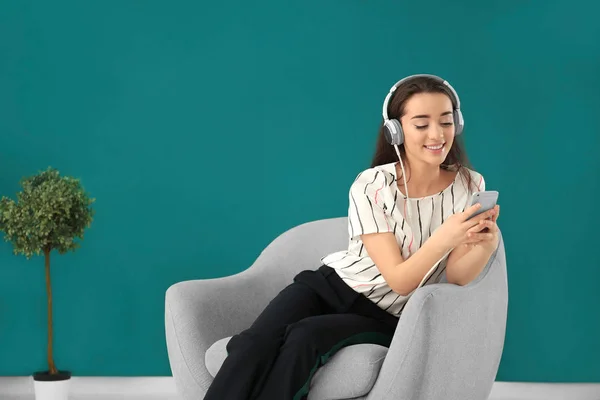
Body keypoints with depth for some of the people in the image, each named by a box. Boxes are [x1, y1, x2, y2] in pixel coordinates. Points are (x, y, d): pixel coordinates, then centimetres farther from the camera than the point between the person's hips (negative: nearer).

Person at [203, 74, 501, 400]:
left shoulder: (470, 186, -6)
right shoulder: (371, 187, -14)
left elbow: (456, 277, -10)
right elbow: (398, 280, -18)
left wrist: (486, 244, -32)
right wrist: (445, 237, -37)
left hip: (383, 318, 0)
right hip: (331, 284, 0)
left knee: (303, 338, -31)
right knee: (256, 342, -30)